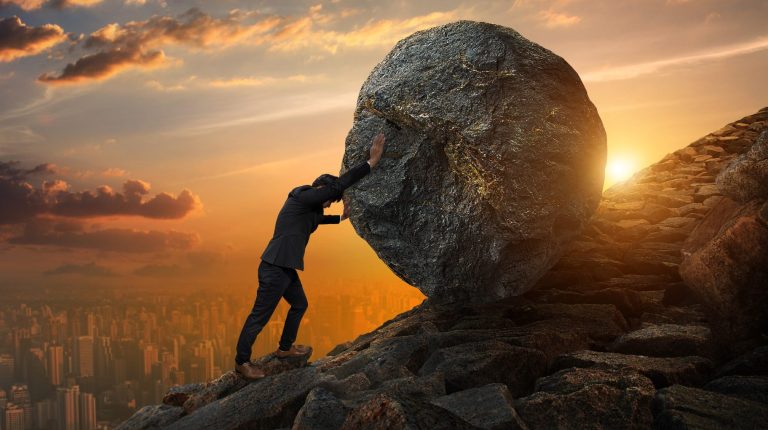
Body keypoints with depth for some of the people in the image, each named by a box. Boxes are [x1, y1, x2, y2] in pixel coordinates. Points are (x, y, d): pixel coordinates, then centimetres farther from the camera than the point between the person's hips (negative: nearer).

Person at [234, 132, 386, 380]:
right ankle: (242, 362, 12)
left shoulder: (308, 205, 15)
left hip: (286, 268, 11)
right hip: (274, 269, -11)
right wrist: (371, 162, -20)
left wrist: (340, 218, 42)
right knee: (259, 317, -1)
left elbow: (317, 218, 40)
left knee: (300, 305, 24)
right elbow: (340, 184, -22)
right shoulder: (303, 197, -15)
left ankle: (285, 348, 40)